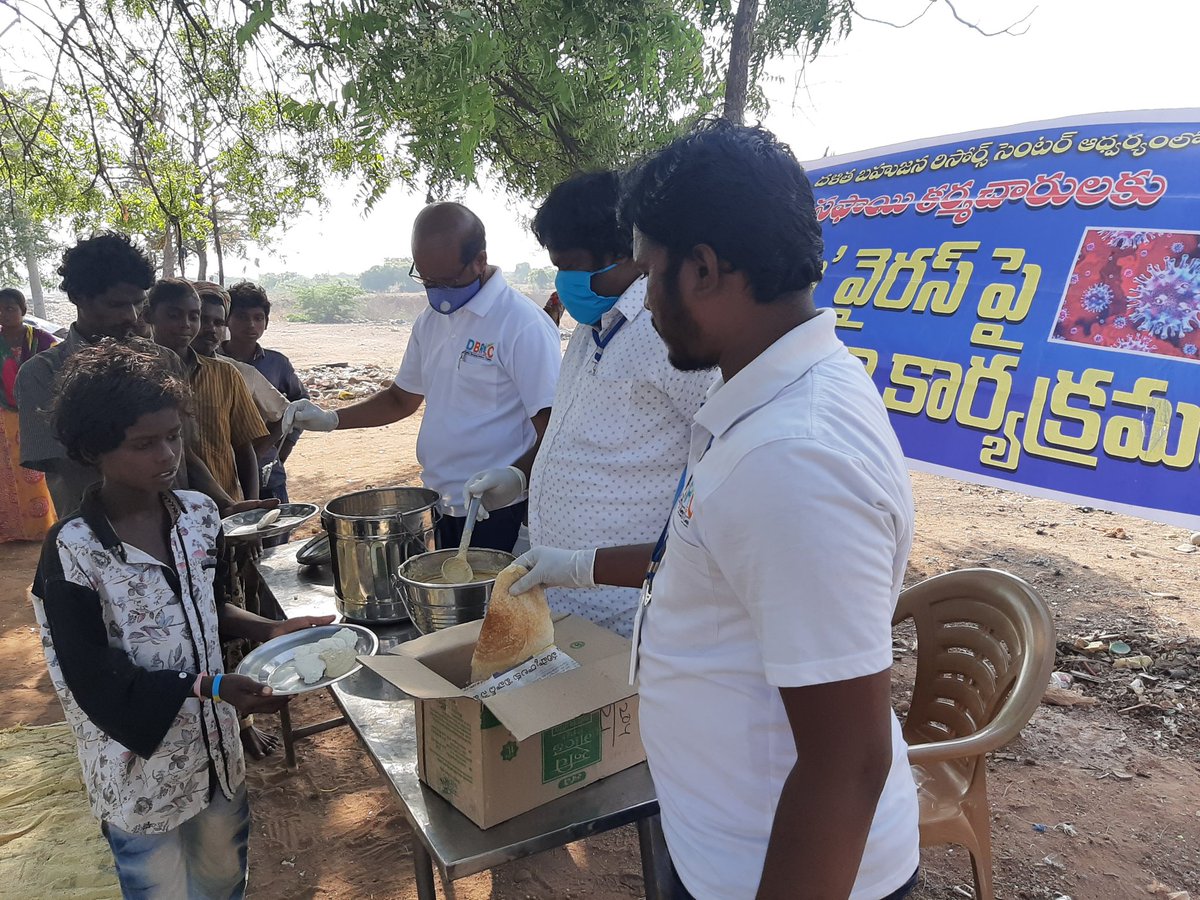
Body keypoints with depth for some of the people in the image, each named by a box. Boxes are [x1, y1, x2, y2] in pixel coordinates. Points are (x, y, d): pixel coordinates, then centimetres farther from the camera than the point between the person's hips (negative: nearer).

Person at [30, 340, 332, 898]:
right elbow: (94, 678, -19)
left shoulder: (200, 515, -5)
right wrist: (209, 686, -27)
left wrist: (268, 630, -7)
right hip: (140, 770, -5)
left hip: (216, 747, 5)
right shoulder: (73, 552, -21)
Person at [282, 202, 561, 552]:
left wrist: (518, 477, -32)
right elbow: (402, 399, 21)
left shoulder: (523, 324, -15)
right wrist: (330, 419, 9)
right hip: (436, 509, 7)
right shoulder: (430, 321, 10)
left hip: (498, 515, -7)